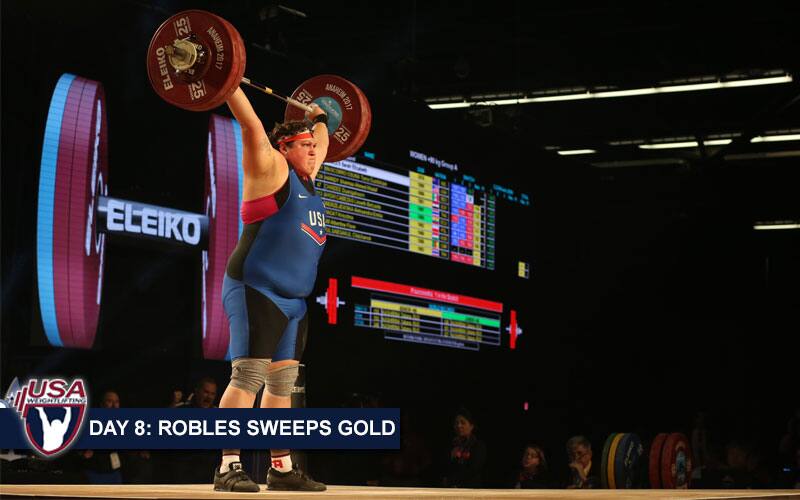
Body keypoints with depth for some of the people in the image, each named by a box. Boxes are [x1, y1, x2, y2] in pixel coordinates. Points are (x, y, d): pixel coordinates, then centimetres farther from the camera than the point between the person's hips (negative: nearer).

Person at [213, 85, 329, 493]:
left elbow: (322, 143, 37)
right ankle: (228, 468, -16)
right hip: (256, 293, -9)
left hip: (293, 300, 9)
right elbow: (251, 125, -11)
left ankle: (281, 468, 12)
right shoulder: (270, 168, -4)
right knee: (248, 376, -14)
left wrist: (320, 118, 46)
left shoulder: (306, 179, 17)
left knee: (282, 382, 9)